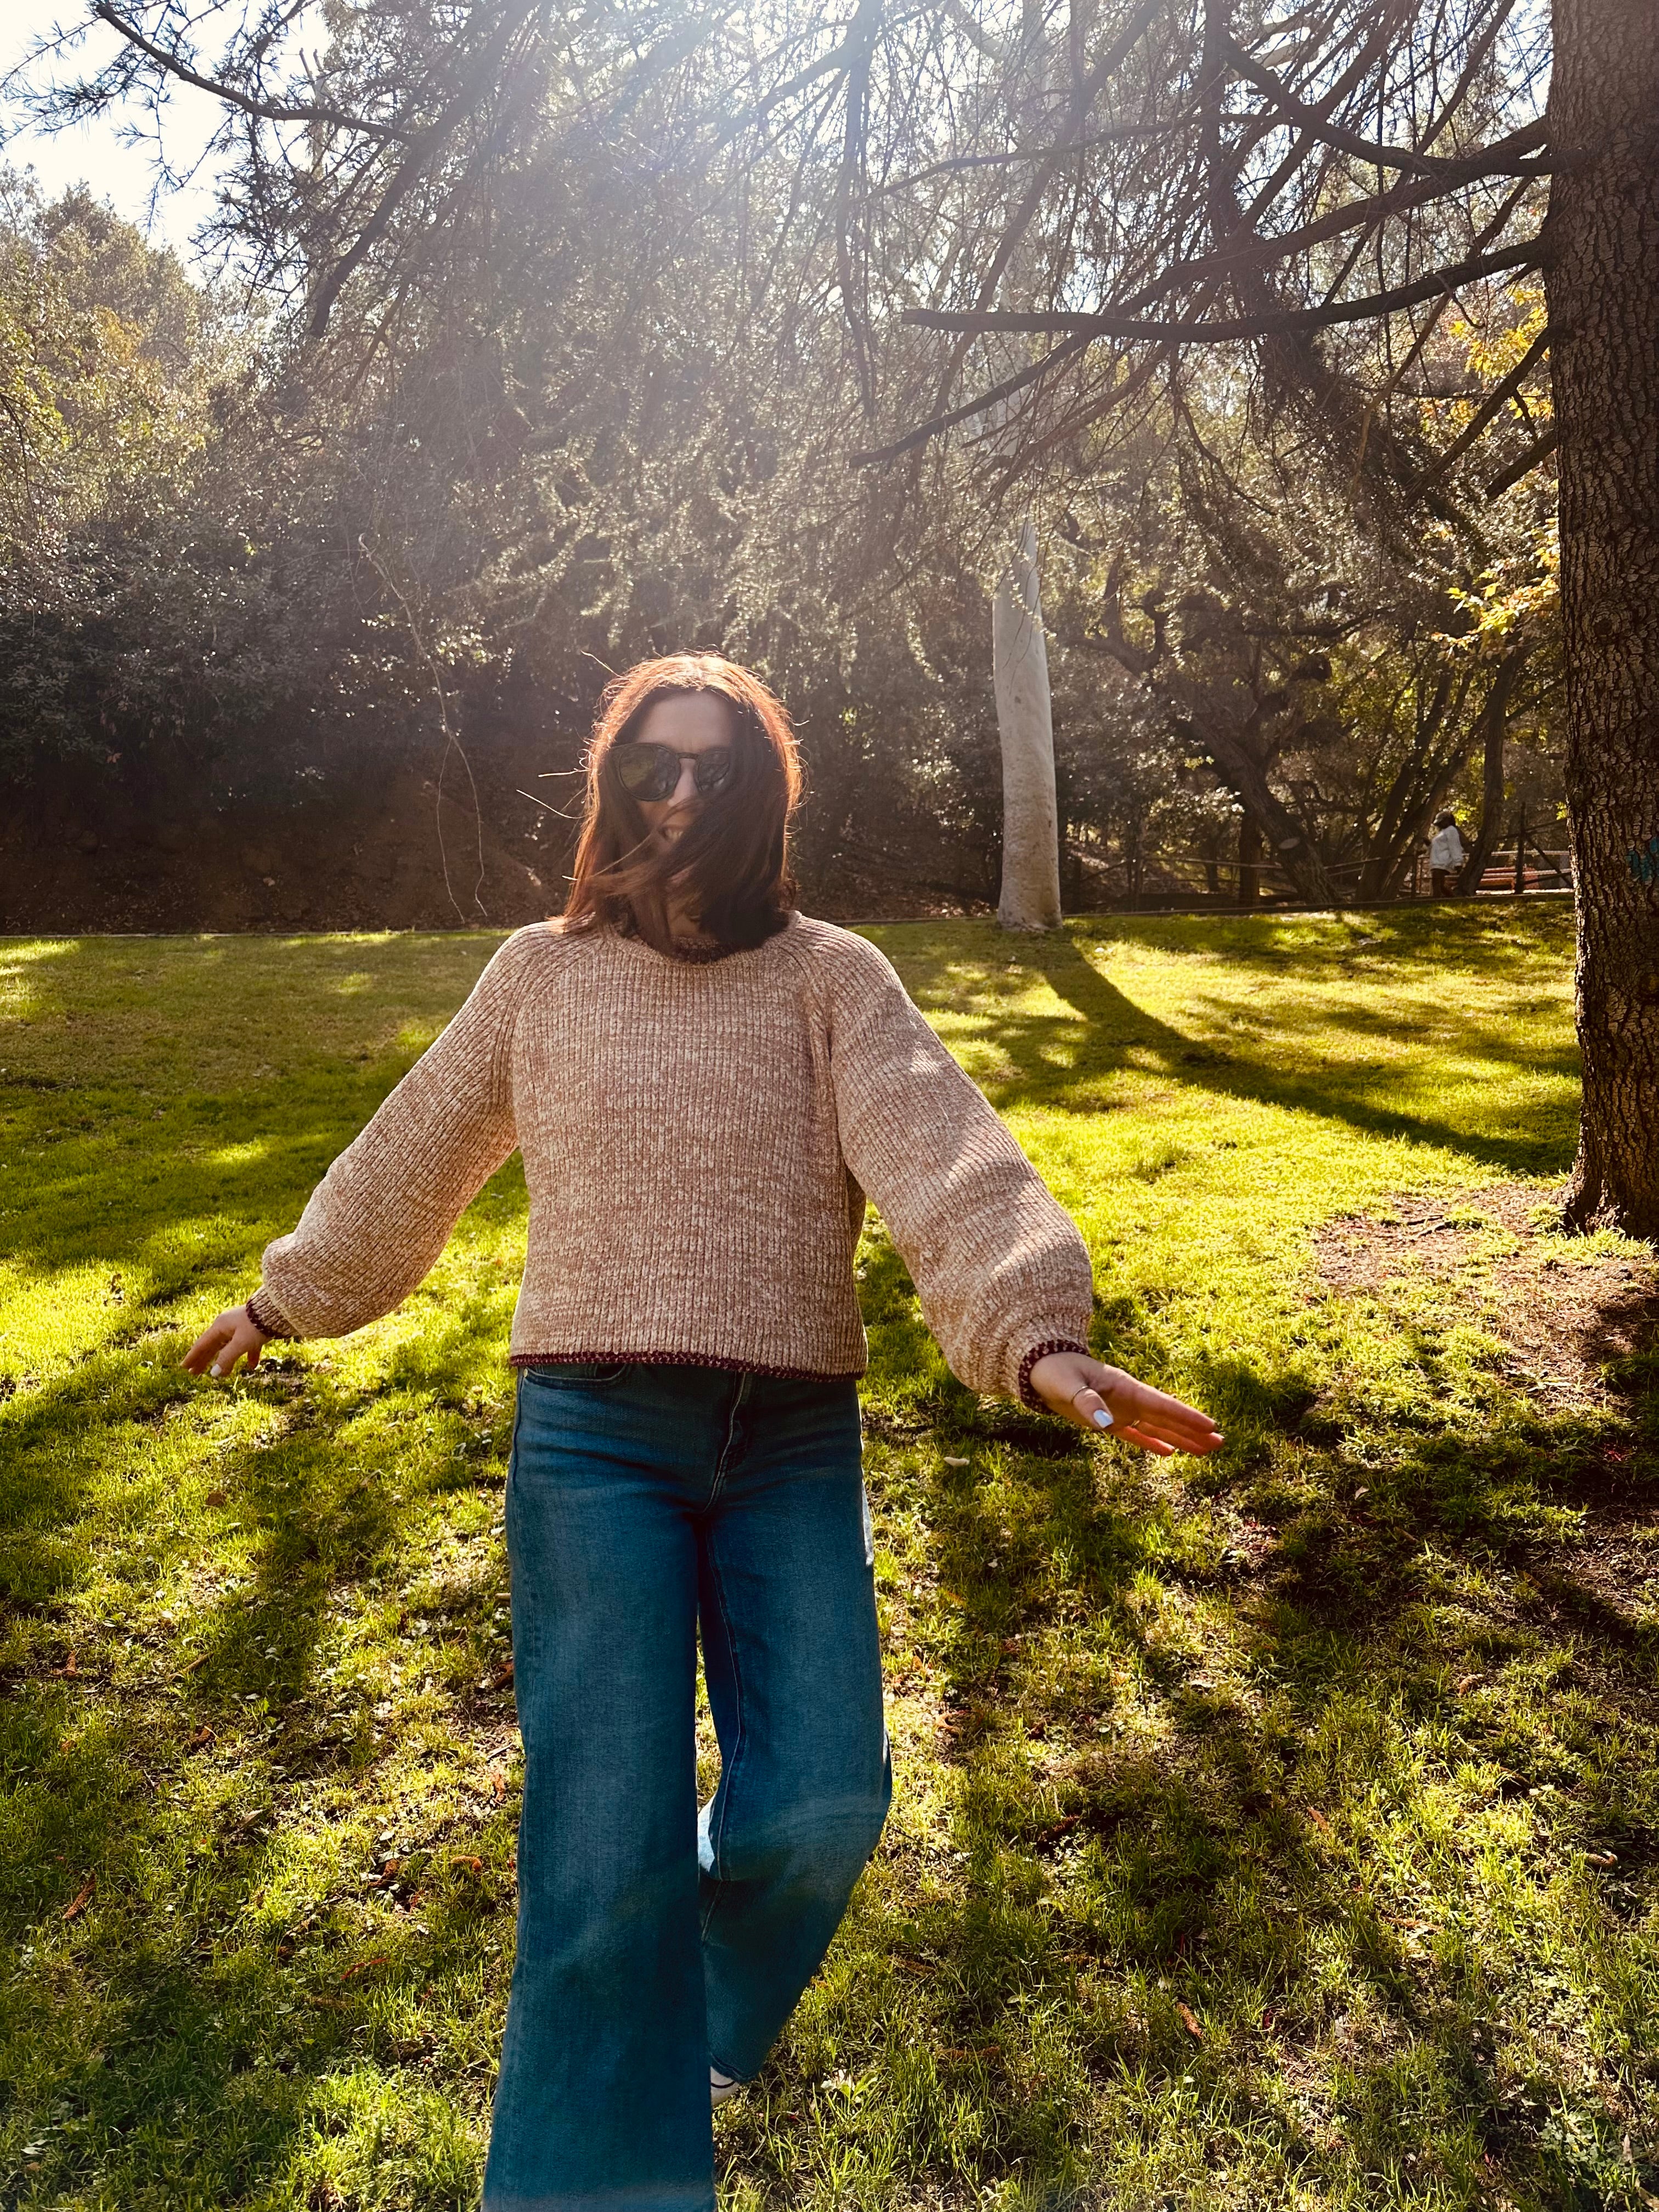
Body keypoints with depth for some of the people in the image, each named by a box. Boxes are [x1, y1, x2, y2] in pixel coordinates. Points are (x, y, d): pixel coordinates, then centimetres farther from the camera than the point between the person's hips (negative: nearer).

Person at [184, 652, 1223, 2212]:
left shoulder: (833, 978, 5)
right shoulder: (543, 974, 9)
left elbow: (940, 1158, -12)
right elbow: (411, 1161, 21)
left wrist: (1039, 1335, -28)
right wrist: (281, 1301, 31)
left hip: (794, 1441, 1)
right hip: (592, 1437, 0)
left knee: (820, 1804, -5)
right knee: (608, 1843, -7)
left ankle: (689, 2016, 30)